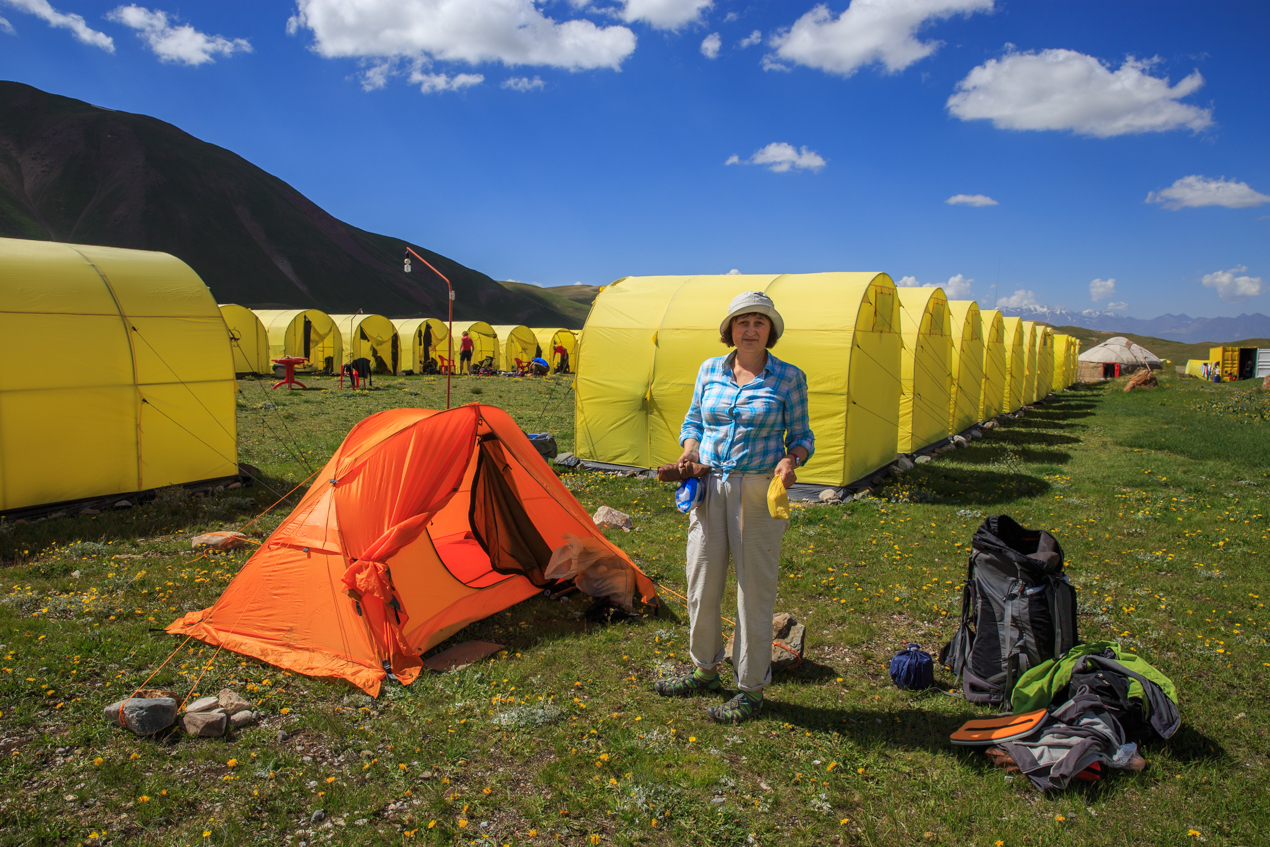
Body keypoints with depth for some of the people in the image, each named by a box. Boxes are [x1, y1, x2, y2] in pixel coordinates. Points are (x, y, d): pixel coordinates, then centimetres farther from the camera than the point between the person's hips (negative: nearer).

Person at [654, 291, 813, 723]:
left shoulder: (789, 378, -3)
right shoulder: (710, 370, 6)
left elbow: (802, 436, 3)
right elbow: (693, 422, 16)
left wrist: (791, 460, -18)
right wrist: (690, 449, -4)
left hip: (758, 493, -4)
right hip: (709, 488, 4)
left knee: (754, 591, 4)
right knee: (701, 585, 12)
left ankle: (751, 690, 20)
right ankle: (705, 670, 34)